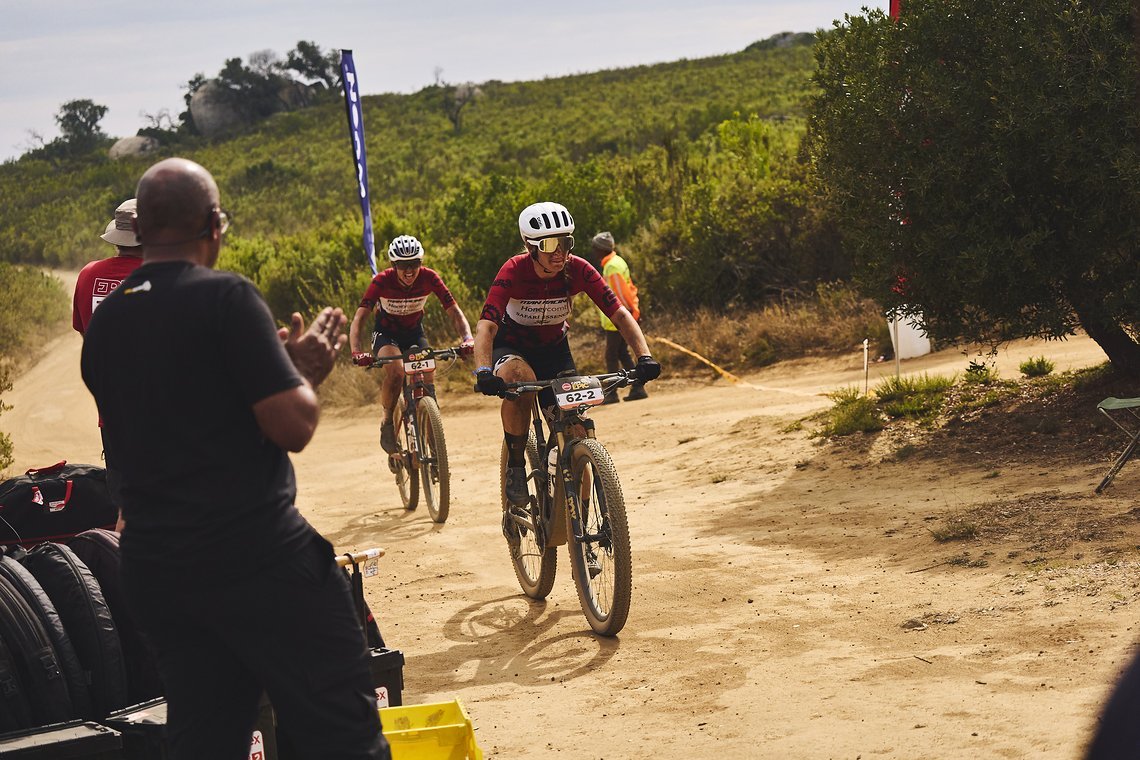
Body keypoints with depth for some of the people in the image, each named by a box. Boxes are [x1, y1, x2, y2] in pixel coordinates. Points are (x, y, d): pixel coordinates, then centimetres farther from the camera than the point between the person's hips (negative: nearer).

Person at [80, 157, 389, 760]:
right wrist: (307, 370, 4)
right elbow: (293, 426, -17)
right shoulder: (225, 298, -12)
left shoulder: (103, 322, 10)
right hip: (257, 557, -7)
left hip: (153, 569, 7)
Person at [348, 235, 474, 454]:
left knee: (427, 379, -16)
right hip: (386, 333, -2)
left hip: (414, 332, 3)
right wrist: (356, 352, -49)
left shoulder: (429, 278, -23)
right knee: (396, 372, -31)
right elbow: (359, 318, -32)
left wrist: (467, 338, -41)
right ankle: (387, 423, -9)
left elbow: (455, 312, -22)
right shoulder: (382, 281, -28)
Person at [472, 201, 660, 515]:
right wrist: (483, 372, -55)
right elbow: (486, 325, -37)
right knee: (520, 381, -38)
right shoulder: (513, 272, -28)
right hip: (512, 346, -3)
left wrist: (644, 356, -37)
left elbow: (620, 314, -21)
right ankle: (515, 465, -19)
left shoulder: (578, 270, -21)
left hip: (554, 347, 3)